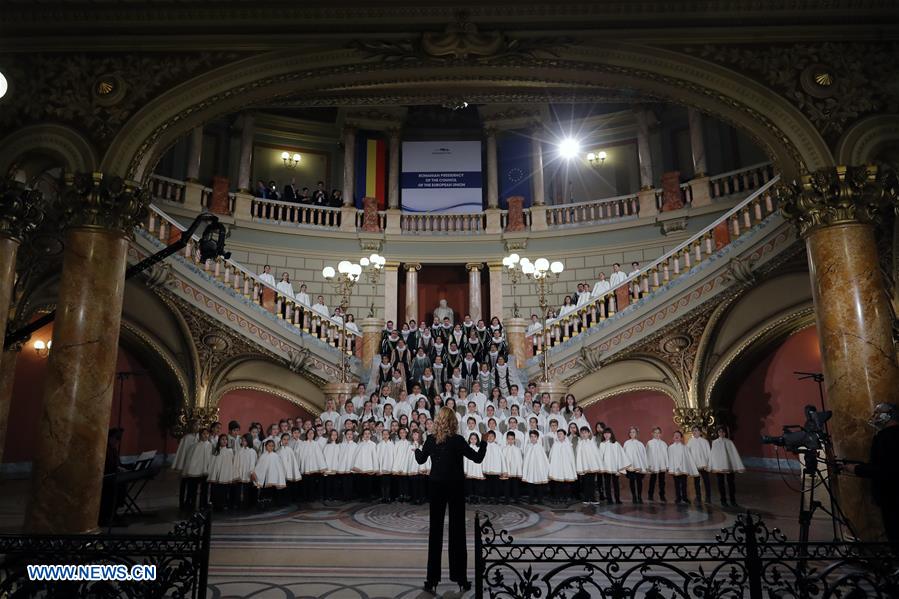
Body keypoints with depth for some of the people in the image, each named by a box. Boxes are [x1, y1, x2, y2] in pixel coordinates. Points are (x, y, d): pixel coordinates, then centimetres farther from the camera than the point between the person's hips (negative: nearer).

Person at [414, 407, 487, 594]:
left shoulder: (430, 440, -5)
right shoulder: (457, 440, -15)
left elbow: (420, 459, 10)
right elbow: (478, 458, -11)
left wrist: (416, 449, 31)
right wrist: (483, 442, 6)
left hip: (436, 487, 2)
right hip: (455, 487, -2)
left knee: (435, 530, 10)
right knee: (457, 531, 8)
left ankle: (432, 580, 12)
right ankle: (460, 579, 14)